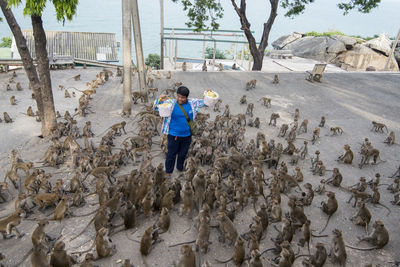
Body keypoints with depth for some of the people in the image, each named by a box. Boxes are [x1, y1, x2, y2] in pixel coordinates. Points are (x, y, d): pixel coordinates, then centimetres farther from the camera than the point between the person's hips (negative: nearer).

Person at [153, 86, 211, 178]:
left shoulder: (192, 103, -5)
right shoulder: (170, 103, -13)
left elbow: (205, 102, 8)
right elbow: (155, 107, -12)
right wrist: (160, 100, -33)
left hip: (187, 135, 3)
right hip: (173, 135, -3)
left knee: (183, 154, 22)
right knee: (171, 154, 12)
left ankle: (180, 168, 49)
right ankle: (168, 171, 36)